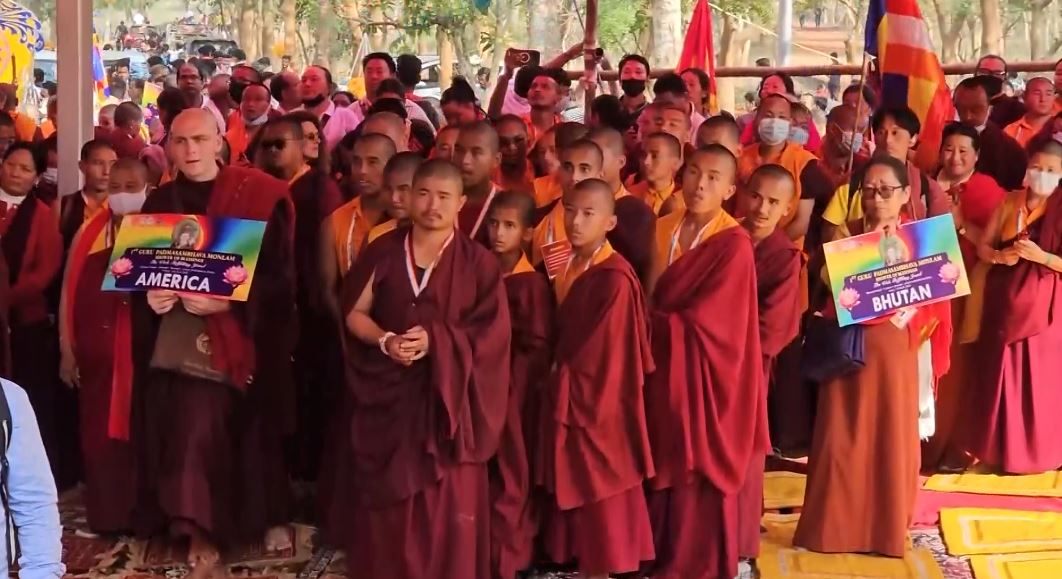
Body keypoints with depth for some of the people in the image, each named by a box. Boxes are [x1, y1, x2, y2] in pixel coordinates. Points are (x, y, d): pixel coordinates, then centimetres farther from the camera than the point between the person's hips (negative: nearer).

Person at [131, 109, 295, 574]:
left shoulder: (258, 197, -5)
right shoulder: (159, 203, 9)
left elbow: (280, 274, -8)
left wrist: (227, 302, -20)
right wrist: (149, 295, -9)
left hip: (231, 340, -4)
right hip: (169, 340, 4)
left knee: (203, 432, -9)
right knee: (174, 433, 2)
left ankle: (202, 529, 8)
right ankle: (202, 523, 14)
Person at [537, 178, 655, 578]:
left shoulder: (615, 278, -21)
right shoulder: (568, 266, 5)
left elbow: (606, 353, -19)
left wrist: (561, 375, -7)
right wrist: (558, 376, 4)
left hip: (597, 399, -8)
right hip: (568, 395, 8)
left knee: (598, 496, 3)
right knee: (573, 490, 14)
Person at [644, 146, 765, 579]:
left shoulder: (734, 244, -16)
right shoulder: (663, 230, 5)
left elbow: (702, 320, -18)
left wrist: (657, 321, -8)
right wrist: (657, 318, -6)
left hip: (705, 373, -6)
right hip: (664, 367, 6)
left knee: (700, 470, 2)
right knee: (664, 465, 13)